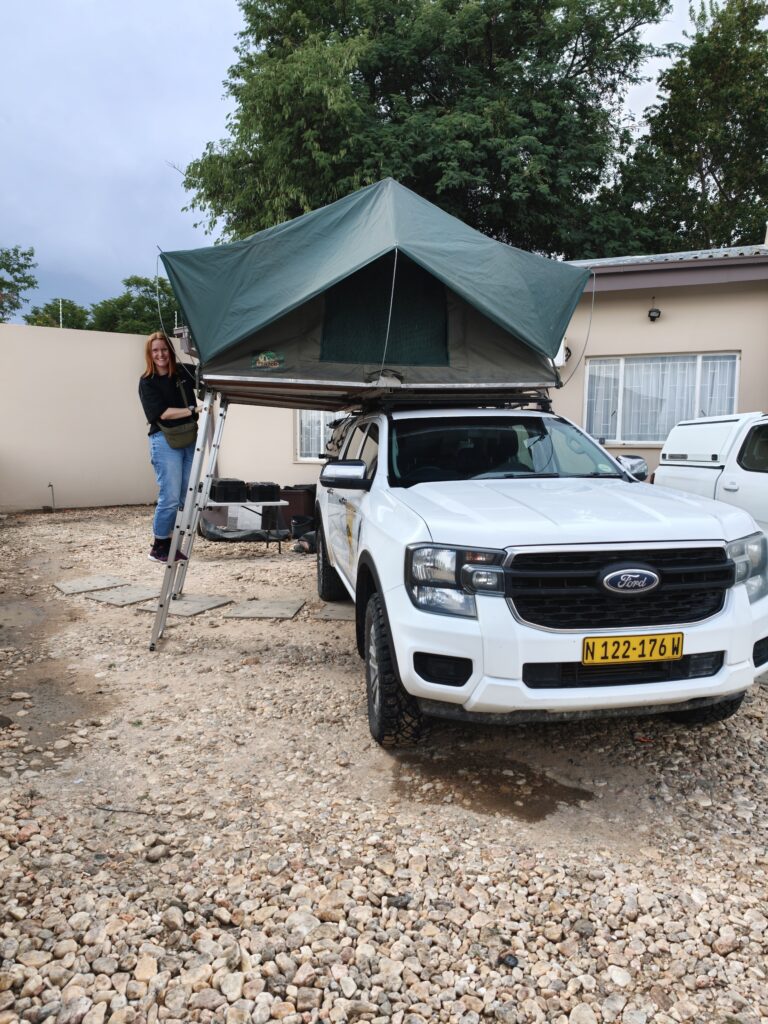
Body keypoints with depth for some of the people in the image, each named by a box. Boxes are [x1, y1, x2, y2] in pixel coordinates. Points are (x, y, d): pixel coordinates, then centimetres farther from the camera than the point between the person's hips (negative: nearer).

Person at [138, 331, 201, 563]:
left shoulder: (185, 372, 9)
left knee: (186, 497, 6)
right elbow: (162, 413, -12)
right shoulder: (147, 382, -2)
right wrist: (193, 409, -20)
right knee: (170, 497, -9)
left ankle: (172, 544, 17)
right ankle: (158, 547, 6)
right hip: (165, 441, -5)